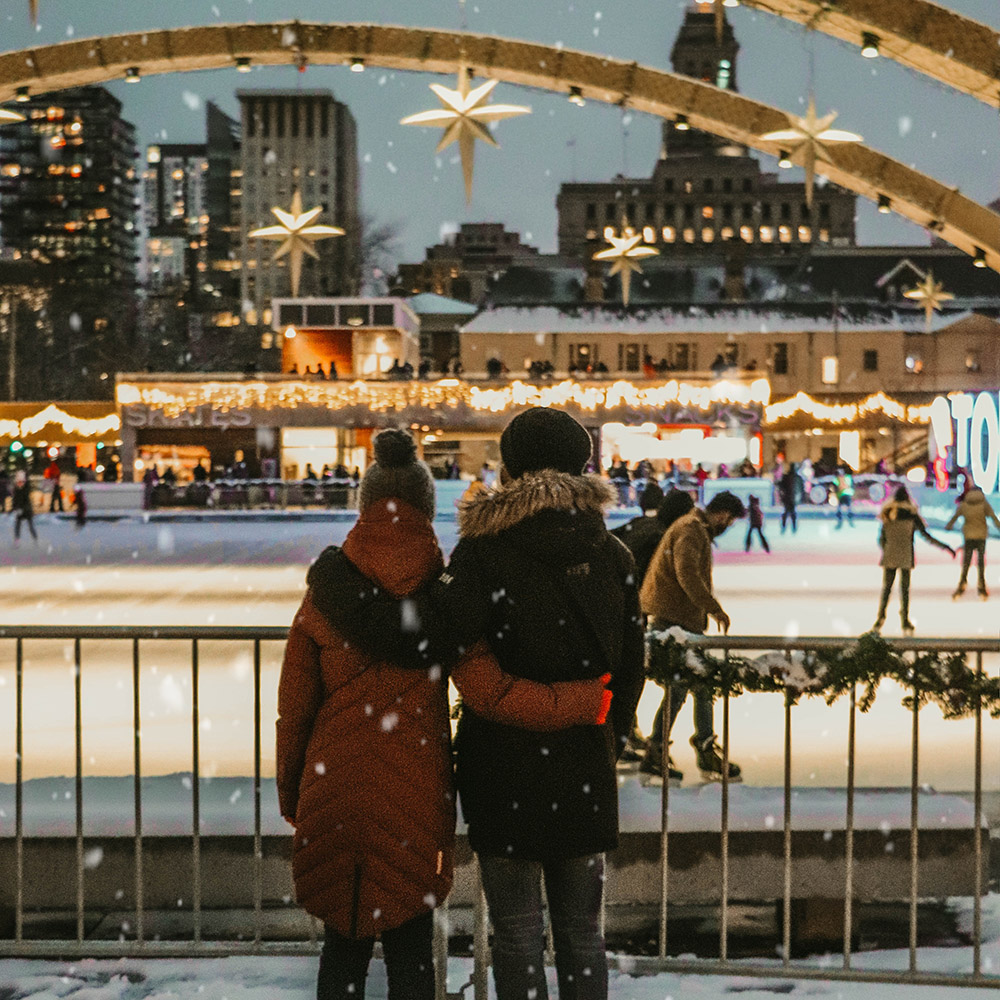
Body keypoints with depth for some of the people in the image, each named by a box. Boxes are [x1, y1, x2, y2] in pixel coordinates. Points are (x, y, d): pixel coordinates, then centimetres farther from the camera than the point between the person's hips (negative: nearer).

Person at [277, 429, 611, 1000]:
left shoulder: (324, 594, -3)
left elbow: (295, 707, 2)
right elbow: (489, 693, -15)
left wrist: (291, 793, 14)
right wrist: (588, 701, -8)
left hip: (333, 791, 1)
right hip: (415, 799, -1)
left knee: (344, 943, 14)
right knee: (410, 947, 10)